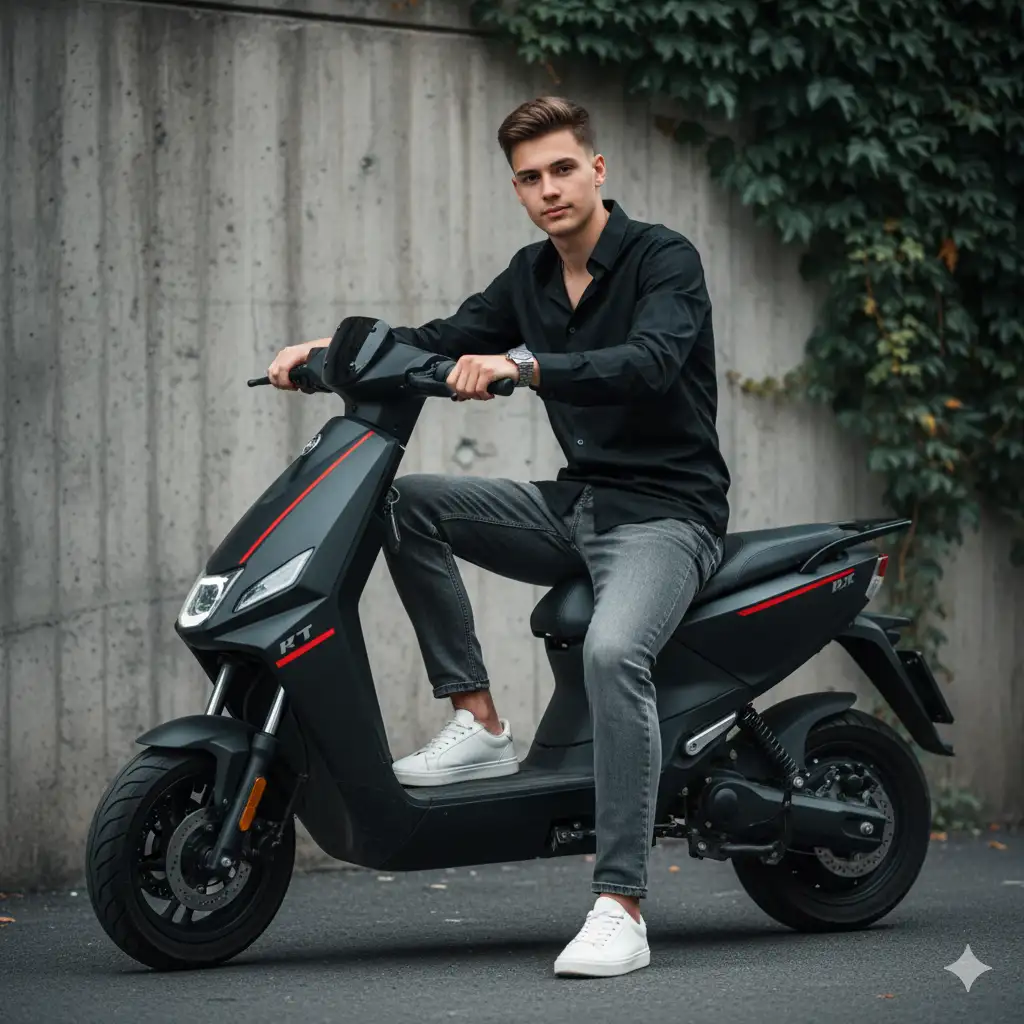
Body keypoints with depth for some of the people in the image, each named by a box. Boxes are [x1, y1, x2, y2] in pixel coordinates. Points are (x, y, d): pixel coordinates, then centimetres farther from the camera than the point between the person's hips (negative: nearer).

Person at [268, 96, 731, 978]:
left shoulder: (663, 259, -12)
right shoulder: (532, 277, 11)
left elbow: (651, 361, -30)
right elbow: (443, 340, 18)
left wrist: (519, 364, -43)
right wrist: (331, 348, 1)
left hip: (668, 513, -8)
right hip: (577, 503, 8)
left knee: (613, 651, -35)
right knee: (410, 502, -6)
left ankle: (621, 909, -35)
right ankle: (479, 724, -5)